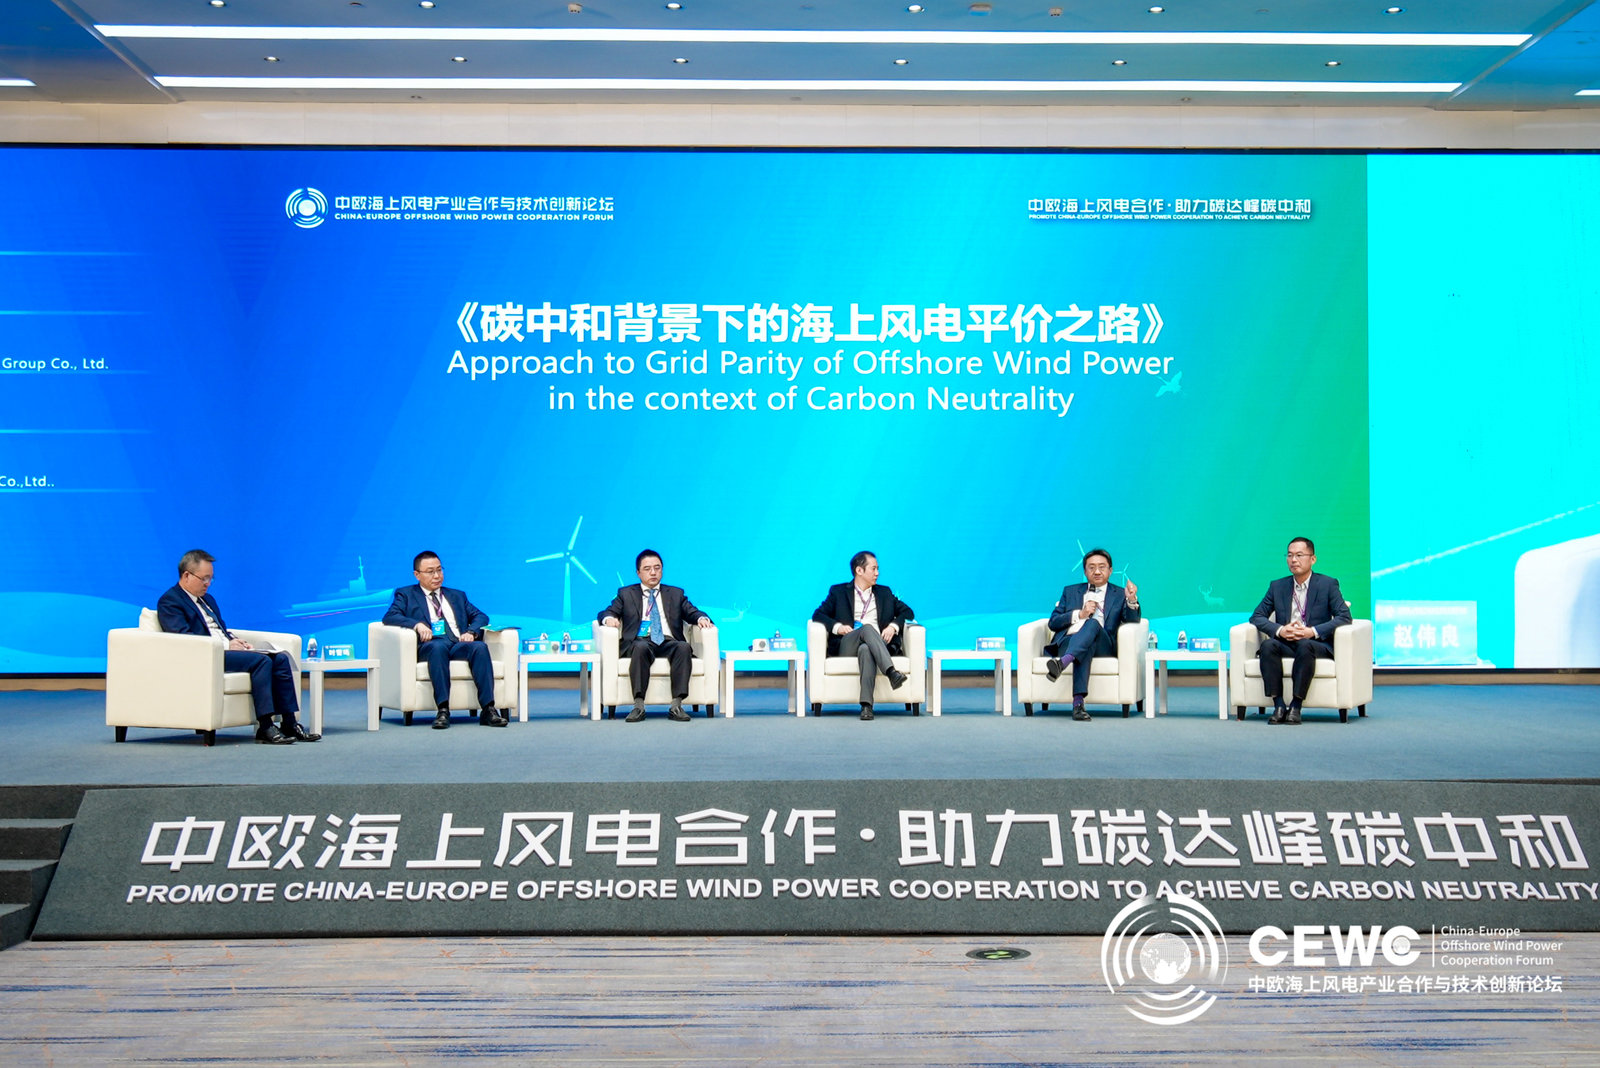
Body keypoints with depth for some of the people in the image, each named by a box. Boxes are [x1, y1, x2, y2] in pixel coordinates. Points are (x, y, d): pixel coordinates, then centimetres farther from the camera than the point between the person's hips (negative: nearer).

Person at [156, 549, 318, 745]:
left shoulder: (208, 599, 27)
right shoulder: (169, 601, -2)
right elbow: (183, 636, -15)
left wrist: (236, 641, 4)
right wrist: (225, 645, -19)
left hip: (225, 649, 9)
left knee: (281, 658, -9)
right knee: (261, 660, -28)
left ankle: (289, 724, -13)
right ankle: (264, 728, -30)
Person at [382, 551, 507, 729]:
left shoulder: (457, 595, 31)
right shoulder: (406, 594, 20)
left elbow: (480, 616, 23)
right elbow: (389, 617, 3)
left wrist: (471, 632, 0)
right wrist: (417, 624, -15)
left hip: (459, 644, 3)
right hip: (430, 644, -3)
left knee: (480, 647, -31)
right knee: (438, 646, -39)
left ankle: (488, 710, -38)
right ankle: (442, 710, -45)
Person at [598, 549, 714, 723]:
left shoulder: (675, 594, 26)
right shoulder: (626, 594, 23)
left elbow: (692, 612, 15)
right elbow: (606, 612, 13)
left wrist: (701, 618, -9)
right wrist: (609, 618, -11)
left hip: (669, 642, 1)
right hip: (641, 641, -1)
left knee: (684, 647, -34)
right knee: (641, 647, -38)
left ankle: (676, 705, -38)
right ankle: (638, 705, -41)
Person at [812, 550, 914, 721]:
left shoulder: (884, 592, 25)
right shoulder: (838, 592, 18)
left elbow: (907, 612, 20)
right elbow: (818, 614, 9)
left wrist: (893, 626, -1)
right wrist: (837, 626, -10)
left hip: (878, 645, 1)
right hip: (846, 646, -1)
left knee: (866, 650, -39)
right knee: (867, 628, -36)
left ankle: (866, 704, -53)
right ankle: (892, 672, -54)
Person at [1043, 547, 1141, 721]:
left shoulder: (1119, 595, 22)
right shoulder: (1070, 591, 26)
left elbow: (1132, 621, 4)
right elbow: (1053, 623, 15)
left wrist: (1132, 600, -17)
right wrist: (1079, 614, -1)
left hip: (1103, 645, -1)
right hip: (1069, 641, 1)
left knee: (1094, 622, -35)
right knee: (1086, 648, -37)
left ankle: (1063, 662, -59)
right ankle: (1078, 703, -53)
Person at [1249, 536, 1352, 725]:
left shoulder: (1328, 585, 5)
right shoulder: (1277, 586, 13)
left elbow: (1344, 616, -6)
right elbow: (1257, 617, 9)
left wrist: (1313, 631, -19)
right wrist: (1280, 630, -12)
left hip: (1316, 644, -3)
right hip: (1285, 644, 3)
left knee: (1304, 645, -38)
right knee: (1267, 644, -31)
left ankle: (1295, 706, -32)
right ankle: (1278, 705, -31)